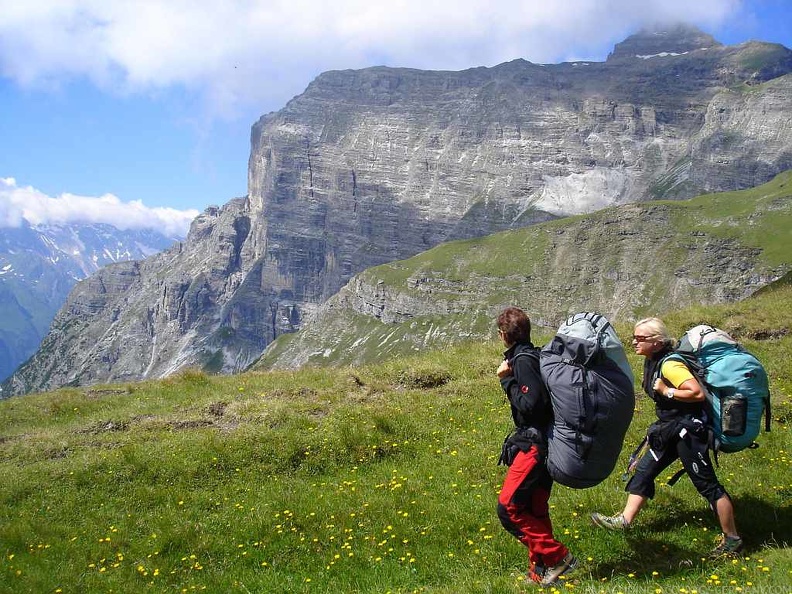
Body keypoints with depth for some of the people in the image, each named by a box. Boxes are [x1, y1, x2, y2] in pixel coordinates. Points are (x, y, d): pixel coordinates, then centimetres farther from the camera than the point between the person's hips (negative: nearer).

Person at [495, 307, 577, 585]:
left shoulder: (523, 360, -16)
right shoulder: (532, 354, 12)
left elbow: (529, 405, -22)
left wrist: (507, 378, -14)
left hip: (533, 444, -10)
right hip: (541, 442, 10)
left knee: (508, 507, -11)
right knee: (534, 508, 15)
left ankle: (556, 556, -5)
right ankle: (541, 569, 23)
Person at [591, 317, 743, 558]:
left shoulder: (669, 364, -22)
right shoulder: (651, 361, 7)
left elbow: (697, 393, -29)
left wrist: (666, 391, -21)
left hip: (688, 429, -10)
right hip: (668, 429, 10)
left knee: (707, 484, -1)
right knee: (644, 470, 11)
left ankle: (732, 539, 11)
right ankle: (625, 520, 19)